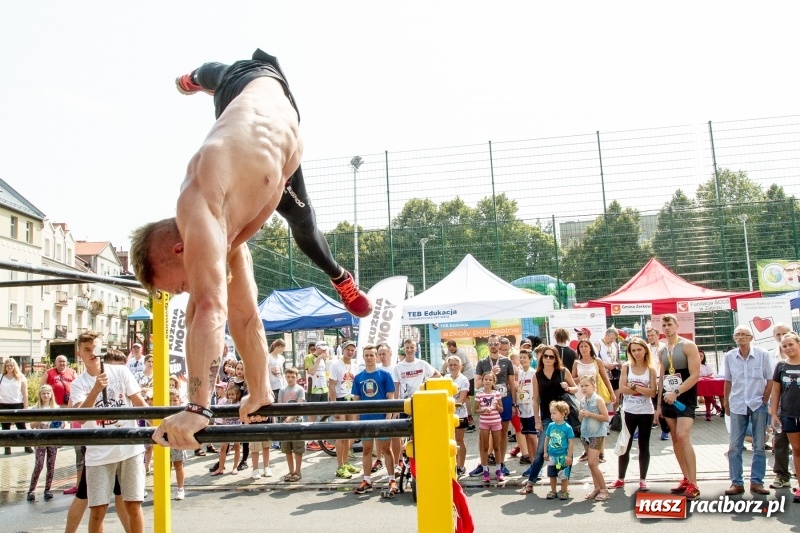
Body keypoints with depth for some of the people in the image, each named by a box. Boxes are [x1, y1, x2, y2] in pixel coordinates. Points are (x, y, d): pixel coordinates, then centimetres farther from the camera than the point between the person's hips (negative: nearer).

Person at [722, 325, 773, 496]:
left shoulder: (763, 355, -7)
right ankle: (736, 482, 9)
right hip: (737, 406, 2)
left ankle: (756, 482, 14)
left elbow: (770, 380, 0)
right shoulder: (729, 356, -1)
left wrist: (764, 401, -4)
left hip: (758, 405, -1)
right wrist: (726, 404, 8)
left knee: (759, 446, 5)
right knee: (734, 447, 1)